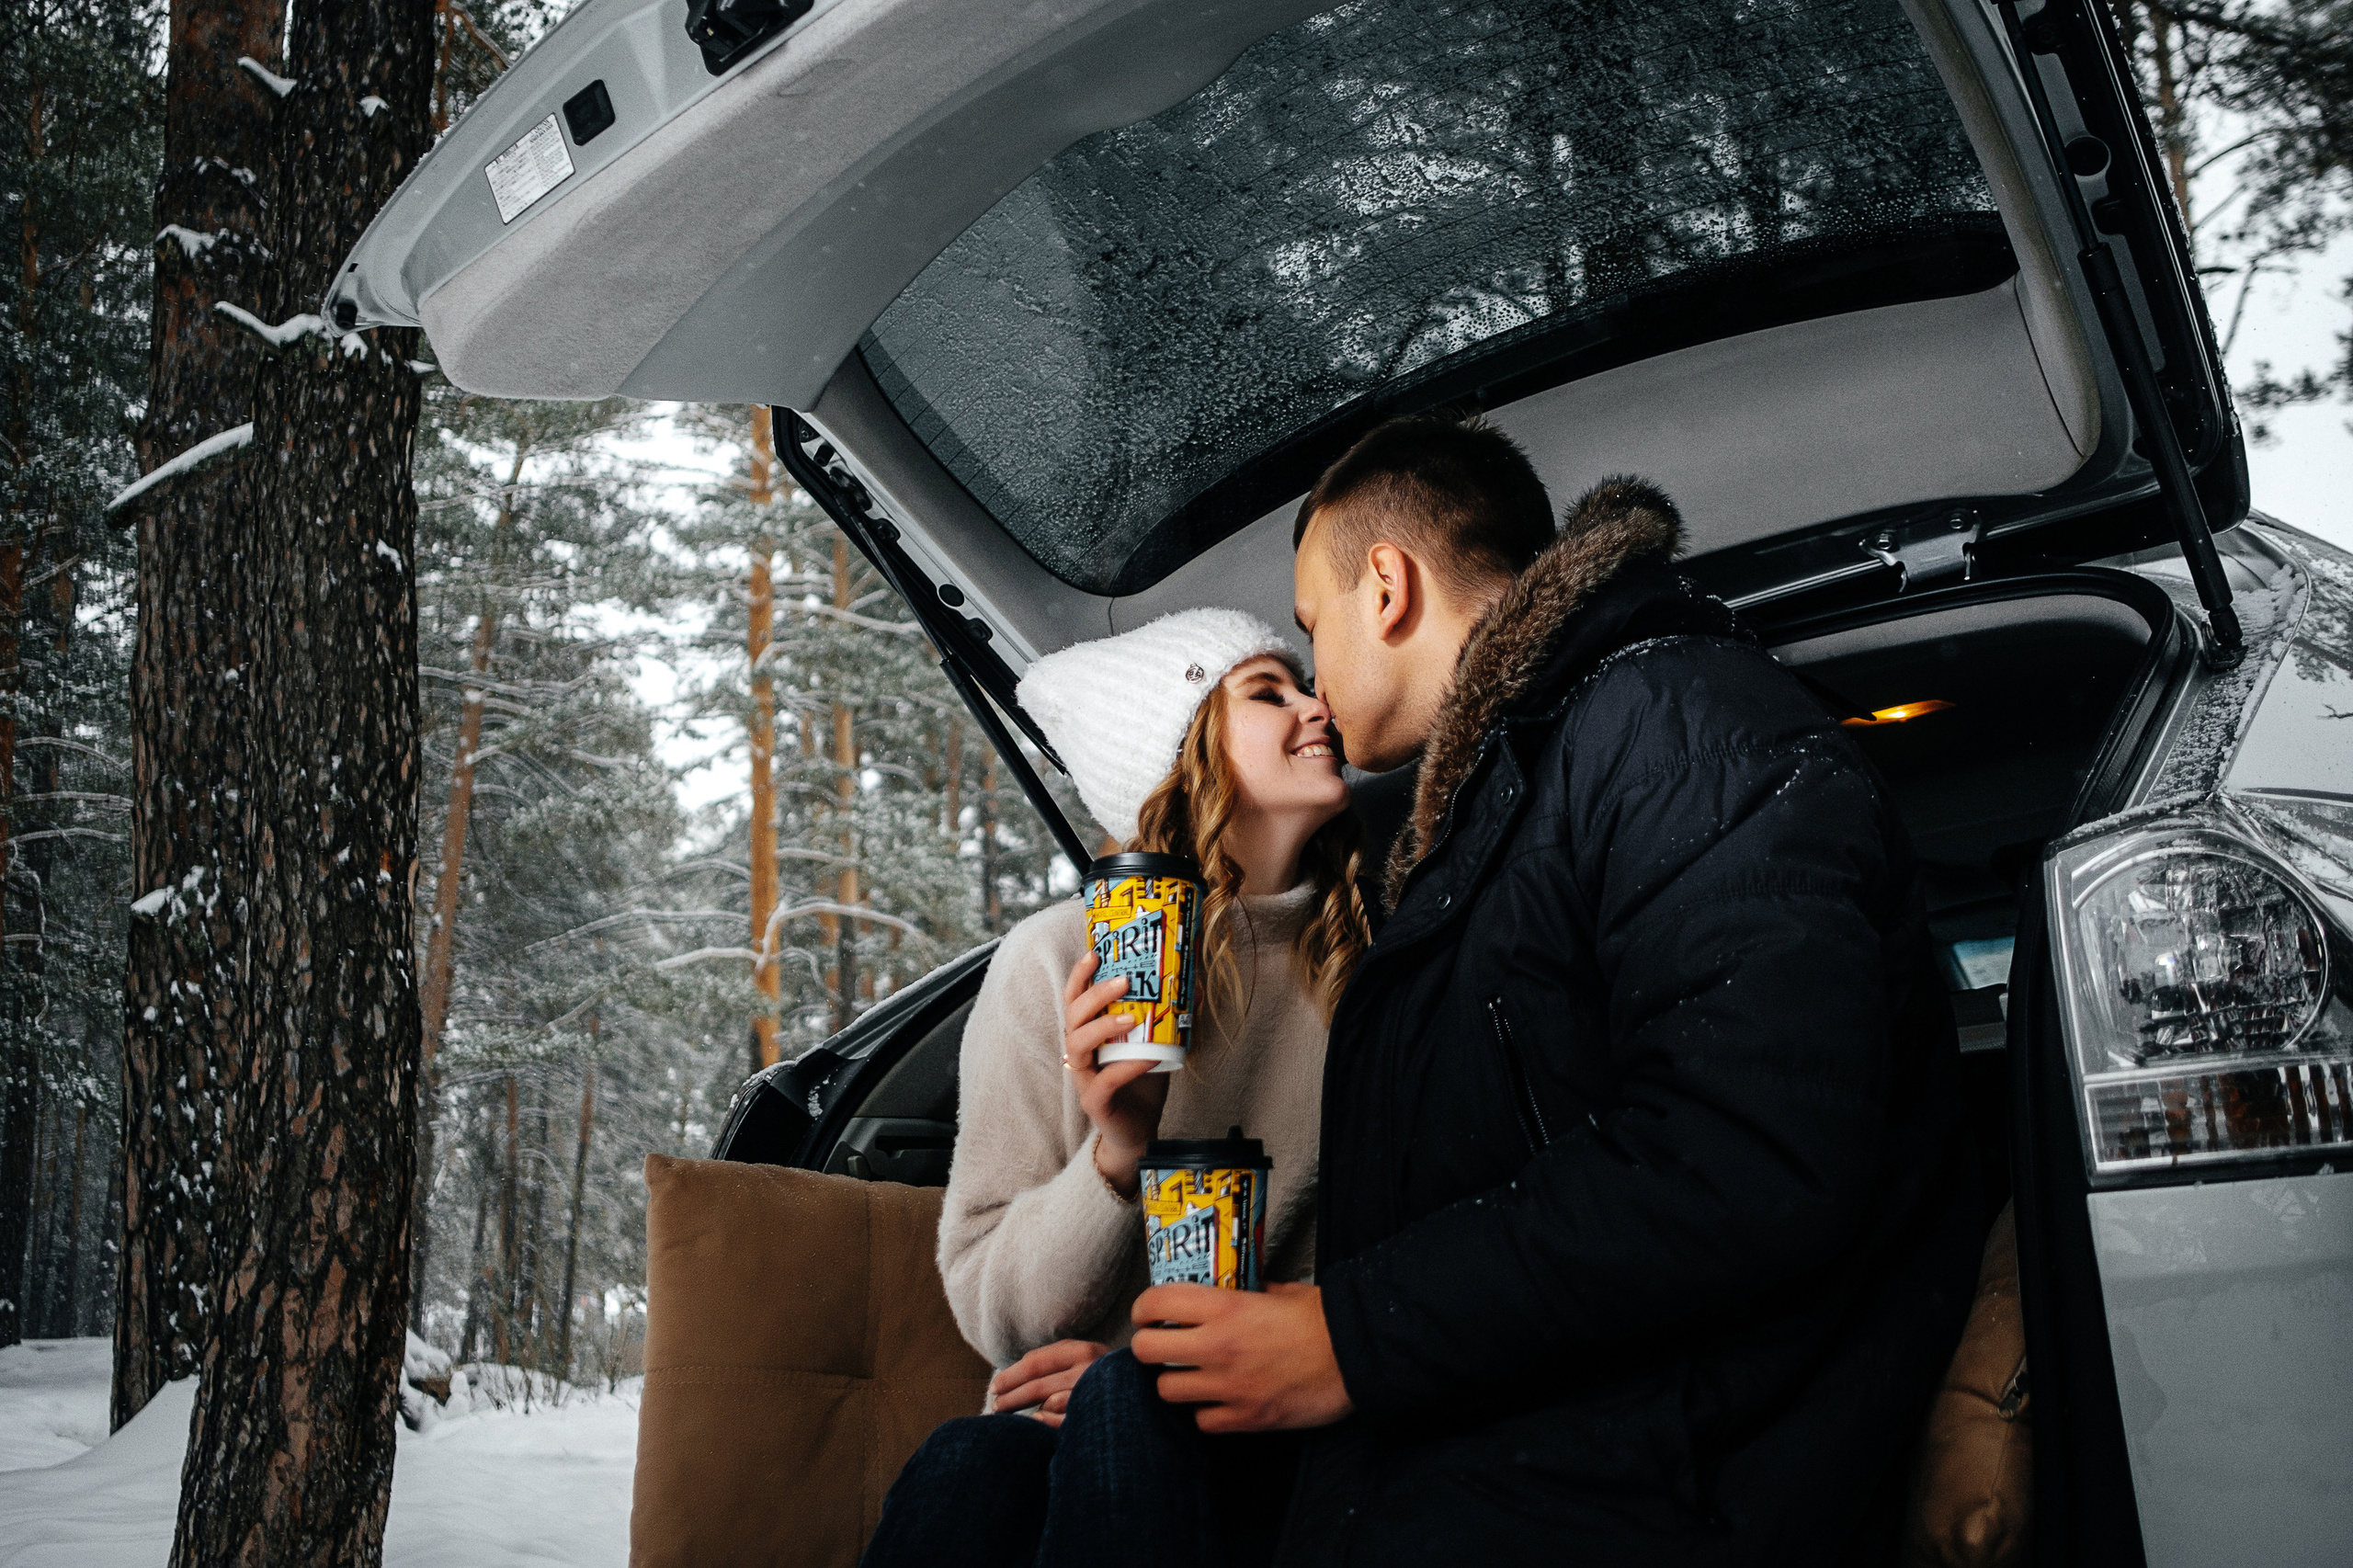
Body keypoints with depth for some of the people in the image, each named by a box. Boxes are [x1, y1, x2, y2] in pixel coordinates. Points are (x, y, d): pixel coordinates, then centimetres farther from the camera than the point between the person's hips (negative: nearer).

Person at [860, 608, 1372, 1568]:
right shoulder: (1055, 960, -4)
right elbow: (993, 1309, -4)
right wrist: (1115, 1154, -24)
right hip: (1062, 1430, 0)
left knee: (1126, 1409, -32)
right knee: (968, 1471, -33)